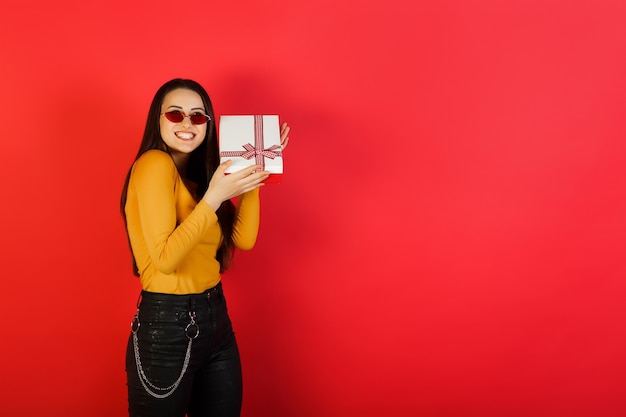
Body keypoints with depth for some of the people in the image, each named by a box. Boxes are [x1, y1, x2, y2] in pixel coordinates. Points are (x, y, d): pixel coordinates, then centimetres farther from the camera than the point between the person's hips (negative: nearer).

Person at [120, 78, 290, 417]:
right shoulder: (154, 164, -13)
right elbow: (165, 258, -21)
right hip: (166, 324, -8)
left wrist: (252, 174, 0)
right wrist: (213, 198, -24)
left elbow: (243, 239, 3)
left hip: (215, 318, 8)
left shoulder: (197, 174, 12)